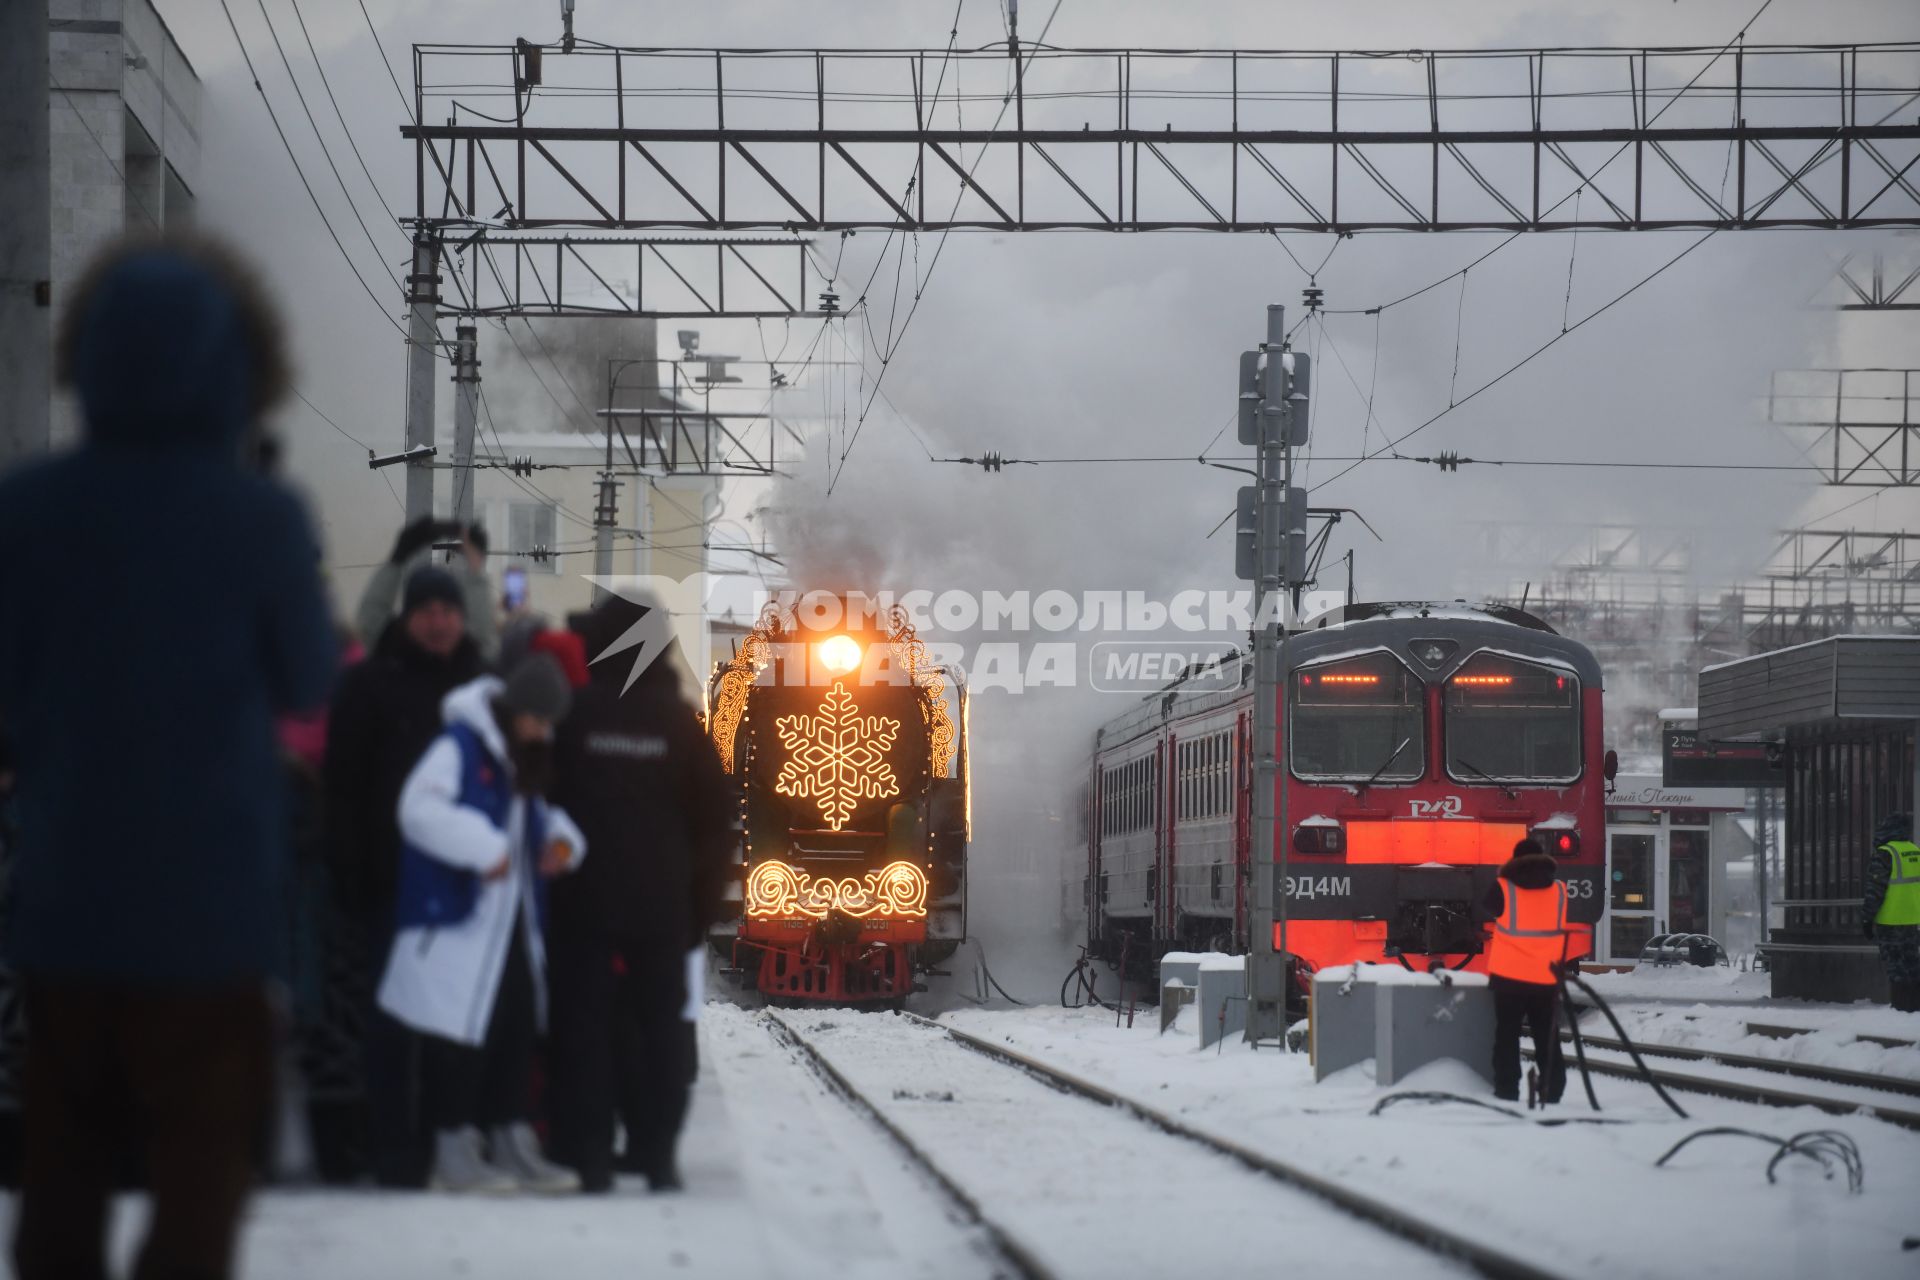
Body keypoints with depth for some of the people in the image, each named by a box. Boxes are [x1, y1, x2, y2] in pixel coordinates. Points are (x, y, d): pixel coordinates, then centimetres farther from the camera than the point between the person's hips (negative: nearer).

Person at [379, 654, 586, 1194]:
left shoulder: (528, 758, 14)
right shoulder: (460, 746, -13)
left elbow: (543, 813, 27)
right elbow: (421, 809, -23)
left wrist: (562, 839, 4)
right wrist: (484, 850, -24)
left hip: (513, 917, 9)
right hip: (459, 915, -9)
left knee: (517, 1028, 10)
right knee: (461, 1031, -6)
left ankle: (511, 1144, 18)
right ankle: (454, 1152, -1)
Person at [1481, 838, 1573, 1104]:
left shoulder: (1504, 888, -7)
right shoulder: (1559, 890, 2)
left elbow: (1490, 910, 11)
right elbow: (1560, 928, 11)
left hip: (1509, 974, -2)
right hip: (1546, 976, 2)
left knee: (1507, 1035, 5)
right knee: (1547, 1038, 11)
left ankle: (1507, 1092, 0)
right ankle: (1552, 1092, 7)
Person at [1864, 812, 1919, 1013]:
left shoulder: (1884, 856, -13)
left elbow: (1874, 892, -15)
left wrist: (1866, 919, -8)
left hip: (1890, 922, -7)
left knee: (1895, 966, -2)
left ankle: (1902, 1007, -4)